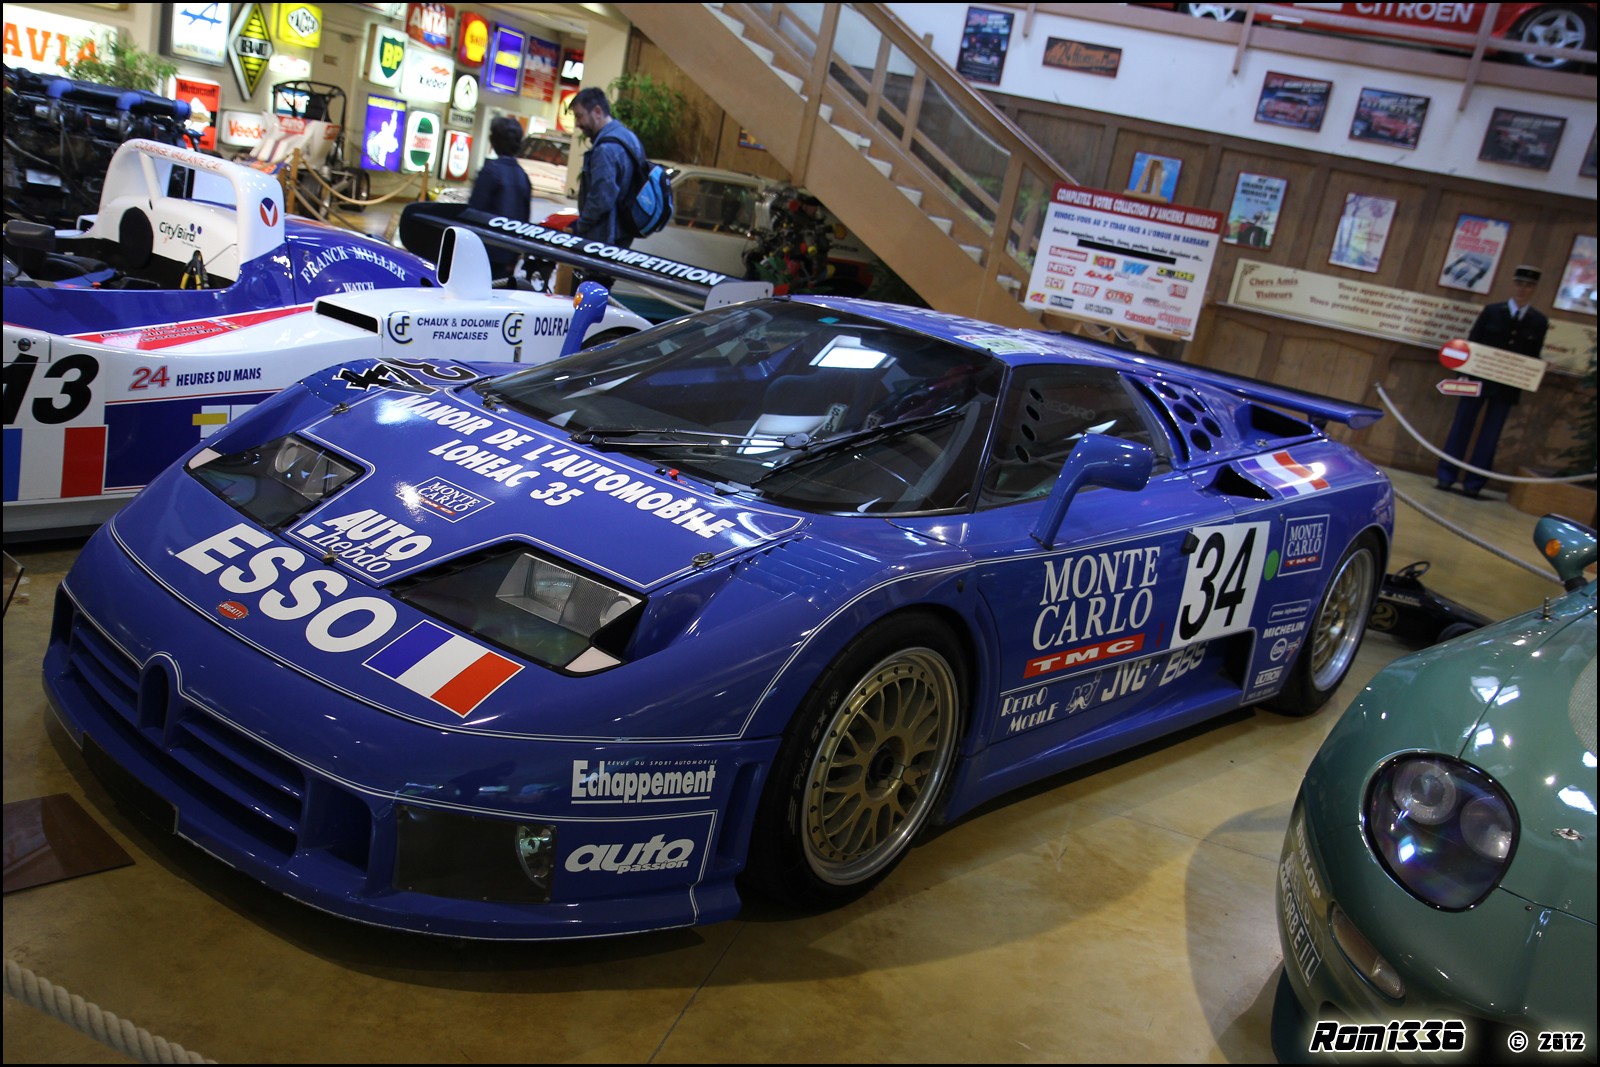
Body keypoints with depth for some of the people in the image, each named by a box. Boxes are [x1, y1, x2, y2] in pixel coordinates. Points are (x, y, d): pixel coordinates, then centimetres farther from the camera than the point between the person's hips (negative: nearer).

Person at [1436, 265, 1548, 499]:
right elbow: (1472, 342, 1)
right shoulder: (1492, 311, 3)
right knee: (1462, 427, 3)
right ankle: (1446, 477, 11)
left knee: (1490, 436, 4)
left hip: (1508, 387, 1)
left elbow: (1535, 357, 6)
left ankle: (1473, 484, 10)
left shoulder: (1539, 322, 5)